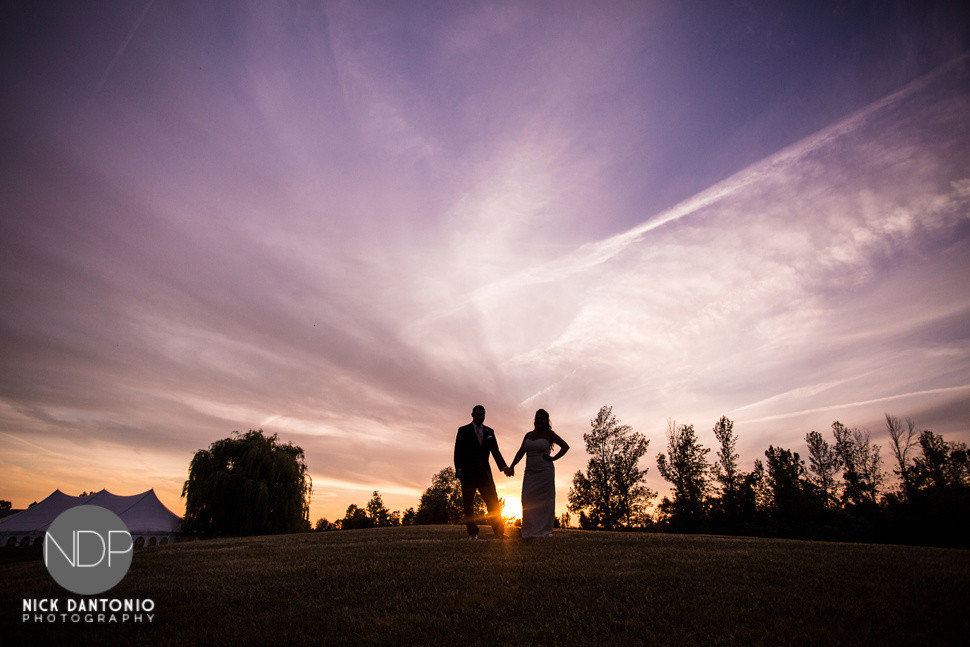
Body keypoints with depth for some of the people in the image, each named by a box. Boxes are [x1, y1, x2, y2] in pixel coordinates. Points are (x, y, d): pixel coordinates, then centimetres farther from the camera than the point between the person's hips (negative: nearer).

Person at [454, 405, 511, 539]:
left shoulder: (489, 431, 15)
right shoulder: (463, 430, 6)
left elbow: (495, 451, 11)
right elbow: (458, 452, 0)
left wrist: (504, 467, -3)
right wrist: (459, 469, -12)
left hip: (484, 471, 2)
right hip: (468, 472, -2)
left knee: (493, 502, -4)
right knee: (468, 503, -1)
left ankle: (499, 531, -2)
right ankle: (472, 533, 5)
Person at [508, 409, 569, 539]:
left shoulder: (549, 434, 1)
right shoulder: (528, 435, 13)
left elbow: (565, 446, 1)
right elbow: (521, 452, 8)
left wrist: (553, 458, -6)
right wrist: (512, 466, -2)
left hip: (545, 472, -4)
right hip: (530, 473, 4)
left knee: (544, 502, -3)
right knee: (528, 502, -2)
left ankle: (544, 531, 2)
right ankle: (529, 532, 0)